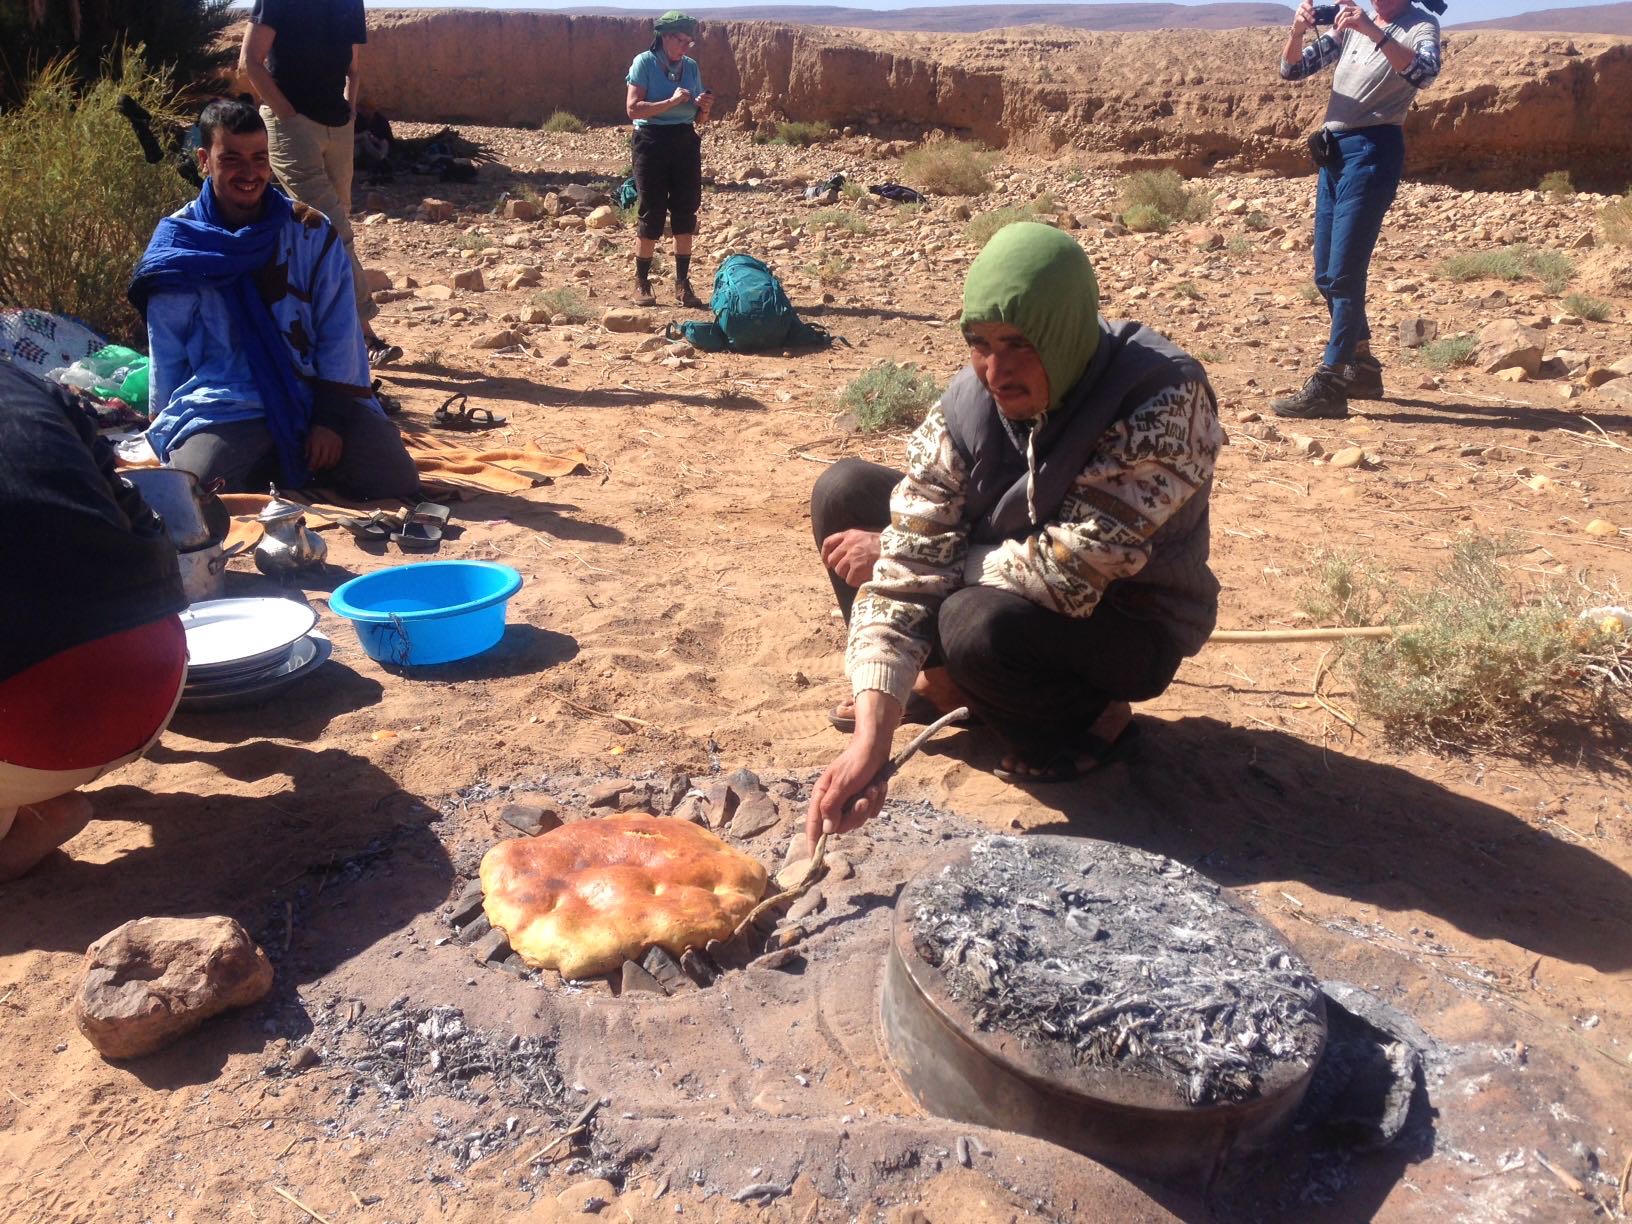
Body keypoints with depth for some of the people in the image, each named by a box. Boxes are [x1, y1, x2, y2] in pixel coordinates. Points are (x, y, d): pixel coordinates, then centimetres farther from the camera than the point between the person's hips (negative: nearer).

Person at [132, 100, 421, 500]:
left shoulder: (311, 232, 3)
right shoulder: (178, 246, 3)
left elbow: (339, 333, -1)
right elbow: (166, 354, 9)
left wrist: (332, 416, -10)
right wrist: (171, 432, 6)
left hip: (313, 396, 1)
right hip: (222, 410, -1)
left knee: (396, 481, -19)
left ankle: (303, 463, 10)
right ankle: (263, 469, 6)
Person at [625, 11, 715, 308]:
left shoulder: (691, 67, 10)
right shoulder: (644, 62, -4)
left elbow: (699, 119, 15)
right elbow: (633, 108, -14)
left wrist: (705, 108, -7)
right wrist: (672, 102, -21)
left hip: (685, 142, 5)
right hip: (652, 141, -5)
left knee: (686, 213, 2)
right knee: (652, 214, -4)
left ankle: (682, 284, 9)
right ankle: (641, 283, 7)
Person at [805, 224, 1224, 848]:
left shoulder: (1162, 399, -31)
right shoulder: (967, 404, -18)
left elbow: (1067, 573, -34)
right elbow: (906, 570, -23)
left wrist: (890, 553, -24)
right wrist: (871, 739, -34)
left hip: (1126, 621, -5)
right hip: (1017, 582, 5)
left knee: (982, 623, -36)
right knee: (844, 492, -6)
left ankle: (1092, 723, -3)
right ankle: (942, 683, 9)